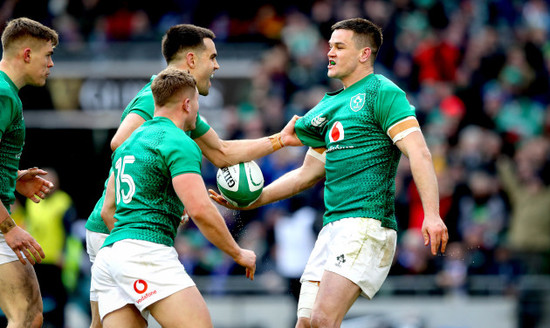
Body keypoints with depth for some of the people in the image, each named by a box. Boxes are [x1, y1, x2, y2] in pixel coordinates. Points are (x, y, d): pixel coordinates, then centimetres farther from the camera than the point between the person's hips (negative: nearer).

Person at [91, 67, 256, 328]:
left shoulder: (130, 142, 23)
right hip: (147, 252, -9)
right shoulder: (179, 143, -5)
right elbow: (200, 210, -14)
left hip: (109, 251, 9)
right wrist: (238, 254, -2)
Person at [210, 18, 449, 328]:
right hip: (333, 228, 9)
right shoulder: (331, 105, 23)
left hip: (367, 224, -9)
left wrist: (432, 214, -26)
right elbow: (308, 173, 30)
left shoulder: (382, 93, -4)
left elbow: (419, 153, -14)